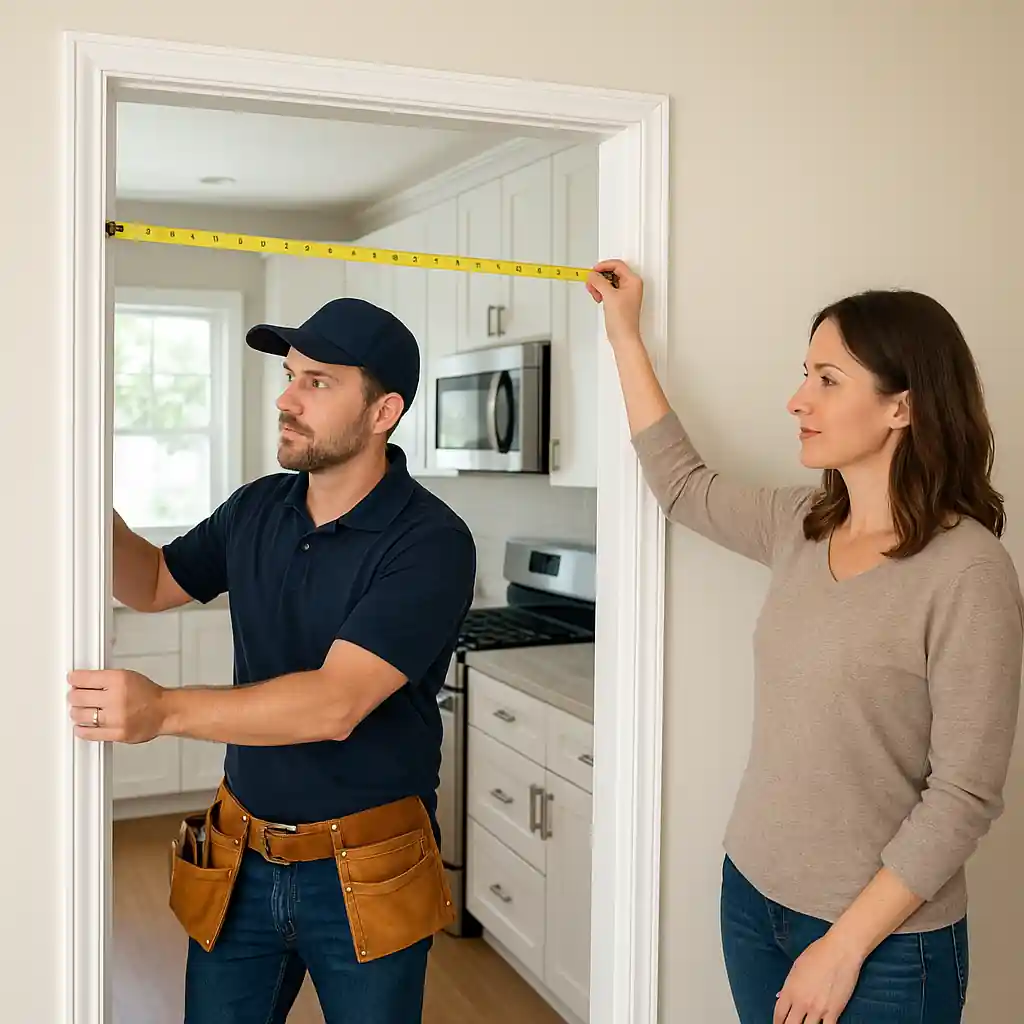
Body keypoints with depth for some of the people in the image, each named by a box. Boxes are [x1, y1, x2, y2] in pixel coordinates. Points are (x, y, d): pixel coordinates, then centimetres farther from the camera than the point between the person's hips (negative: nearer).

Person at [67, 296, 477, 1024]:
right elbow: (153, 585, 16)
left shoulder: (431, 542, -20)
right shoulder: (258, 509, 0)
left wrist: (163, 710, -37)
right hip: (238, 862, 5)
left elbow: (336, 703, -28)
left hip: (366, 876, -5)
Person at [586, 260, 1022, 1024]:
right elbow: (680, 483, 16)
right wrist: (624, 332, 17)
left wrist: (843, 946, -16)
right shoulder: (801, 526, 0)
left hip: (884, 944, -6)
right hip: (752, 895, 6)